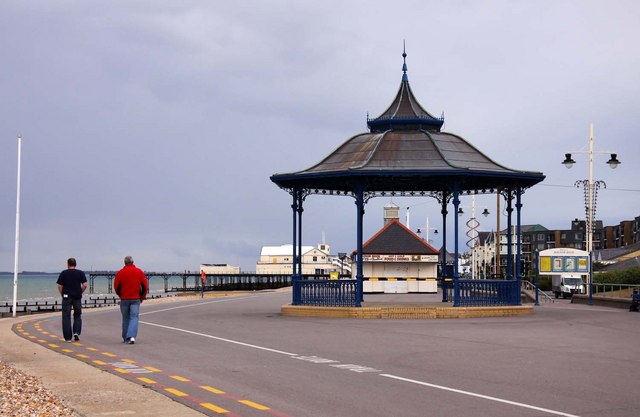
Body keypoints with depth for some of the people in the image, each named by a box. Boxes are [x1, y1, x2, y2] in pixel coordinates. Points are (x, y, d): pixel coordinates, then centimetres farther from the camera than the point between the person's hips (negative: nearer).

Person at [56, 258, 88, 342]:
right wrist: (80, 293, 9)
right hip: (77, 297, 1)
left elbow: (59, 286, -3)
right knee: (77, 316, 15)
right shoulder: (80, 273, 2)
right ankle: (76, 332, -3)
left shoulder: (63, 273, 1)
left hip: (66, 297, -1)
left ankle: (68, 337, 2)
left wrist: (62, 294, 9)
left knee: (66, 317, 4)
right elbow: (84, 285, -4)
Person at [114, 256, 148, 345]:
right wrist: (142, 297, 13)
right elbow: (145, 285, 1)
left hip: (124, 299, 0)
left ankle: (126, 338, 18)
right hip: (136, 299, 0)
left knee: (125, 318, 12)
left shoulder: (120, 272, -4)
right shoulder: (139, 271, 0)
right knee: (134, 317, -1)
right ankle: (132, 336, -20)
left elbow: (116, 286, 0)